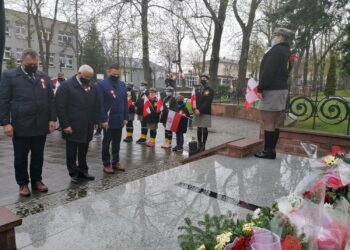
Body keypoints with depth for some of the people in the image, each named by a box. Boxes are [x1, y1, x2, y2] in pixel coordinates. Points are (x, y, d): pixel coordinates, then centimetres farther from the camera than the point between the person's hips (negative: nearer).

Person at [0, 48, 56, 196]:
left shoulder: (44, 77, 10)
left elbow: (51, 100, 10)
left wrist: (52, 119, 2)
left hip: (41, 126, 3)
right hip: (20, 127, -3)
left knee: (38, 156, 13)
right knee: (21, 158, 9)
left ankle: (37, 180, 28)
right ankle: (23, 183, 24)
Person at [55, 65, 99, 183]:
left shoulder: (92, 87, 8)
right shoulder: (66, 85, -7)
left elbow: (95, 106, 12)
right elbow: (60, 106, -11)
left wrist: (95, 121, 4)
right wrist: (65, 125, -14)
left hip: (87, 128, 4)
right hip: (72, 127, -4)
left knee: (83, 152, 14)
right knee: (72, 153, 7)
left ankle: (83, 171, 27)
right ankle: (73, 173, 21)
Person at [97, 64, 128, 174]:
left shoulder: (122, 85, 9)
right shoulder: (101, 84, -8)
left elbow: (125, 102, 9)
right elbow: (100, 104, -13)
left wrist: (125, 117, 5)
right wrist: (103, 119, -17)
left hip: (119, 119, 5)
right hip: (108, 120, -5)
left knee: (117, 142, 14)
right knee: (107, 142, 7)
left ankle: (115, 162, 27)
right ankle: (106, 164, 17)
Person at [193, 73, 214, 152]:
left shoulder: (210, 90, -1)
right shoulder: (197, 90, 15)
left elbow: (207, 102, -12)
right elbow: (195, 101, 9)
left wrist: (200, 110, -19)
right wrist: (195, 109, -9)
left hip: (205, 113, -4)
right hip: (197, 112, 4)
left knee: (204, 129, 0)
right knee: (199, 129, 8)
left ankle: (203, 145, 7)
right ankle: (199, 144, 17)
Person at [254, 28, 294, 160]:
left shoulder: (276, 50, -9)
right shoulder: (286, 51, 21)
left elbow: (268, 71, -19)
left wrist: (260, 88, -19)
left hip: (272, 90, -10)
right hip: (282, 89, 10)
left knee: (267, 122, -6)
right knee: (274, 123, 10)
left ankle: (268, 151, -2)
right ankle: (271, 150, 15)